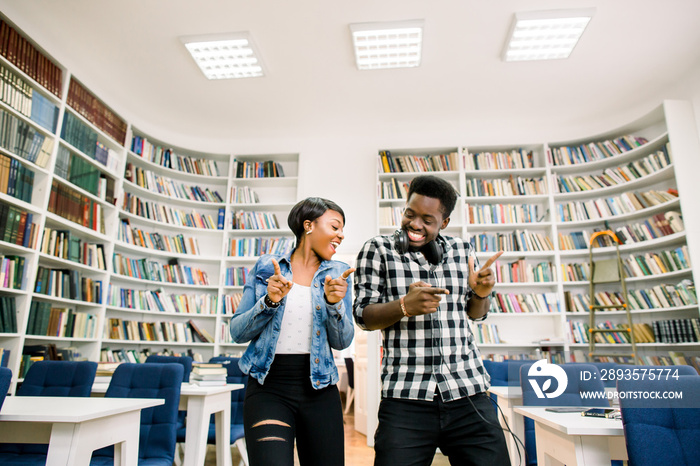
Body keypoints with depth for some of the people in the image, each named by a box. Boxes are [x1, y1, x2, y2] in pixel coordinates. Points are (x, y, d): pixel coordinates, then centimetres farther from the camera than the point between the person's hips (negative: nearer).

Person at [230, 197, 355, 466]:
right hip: (268, 387, -2)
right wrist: (269, 301, -16)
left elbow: (342, 342, 0)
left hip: (319, 390, 2)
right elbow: (237, 333, 1)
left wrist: (334, 303, -18)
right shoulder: (266, 268, 2)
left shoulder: (338, 274, 5)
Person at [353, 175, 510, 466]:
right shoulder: (377, 250, 0)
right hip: (406, 398, -3)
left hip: (468, 393, 3)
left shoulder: (462, 251, 10)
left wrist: (481, 293, -2)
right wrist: (404, 306, -20)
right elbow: (363, 317, -2)